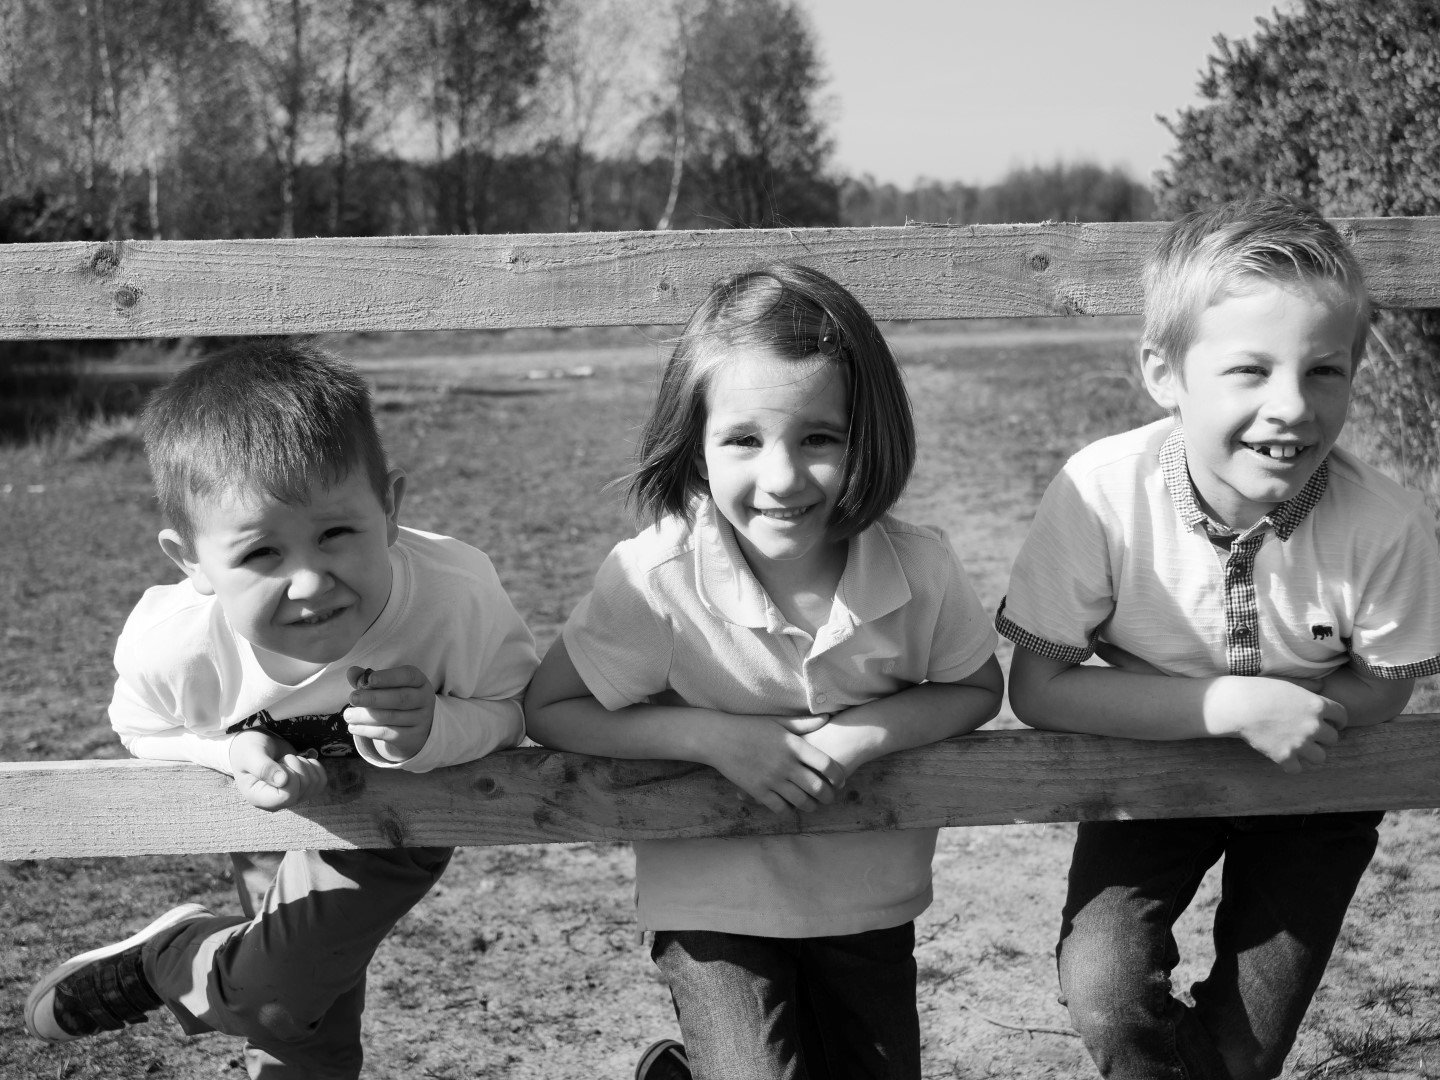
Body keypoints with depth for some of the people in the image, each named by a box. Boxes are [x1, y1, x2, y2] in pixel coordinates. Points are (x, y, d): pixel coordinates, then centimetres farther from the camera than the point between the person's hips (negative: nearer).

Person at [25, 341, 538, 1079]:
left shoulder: (458, 598, -41)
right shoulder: (170, 648, -36)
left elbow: (519, 707, -20)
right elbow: (144, 730, -11)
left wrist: (436, 730, -42)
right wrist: (235, 754, -32)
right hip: (280, 816, 2)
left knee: (269, 988, -8)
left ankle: (160, 963, 24)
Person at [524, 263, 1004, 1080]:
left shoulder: (920, 569, -20)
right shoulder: (654, 580, -26)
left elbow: (977, 689, -3)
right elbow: (549, 710, -14)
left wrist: (867, 731, -23)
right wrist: (714, 737, -27)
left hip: (870, 902, 3)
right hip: (714, 907, -3)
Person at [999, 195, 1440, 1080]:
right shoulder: (1103, 495, -30)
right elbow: (1039, 688, -24)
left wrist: (1287, 706, -28)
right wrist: (1235, 704, -32)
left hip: (1313, 788, 1)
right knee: (1106, 998, -18)